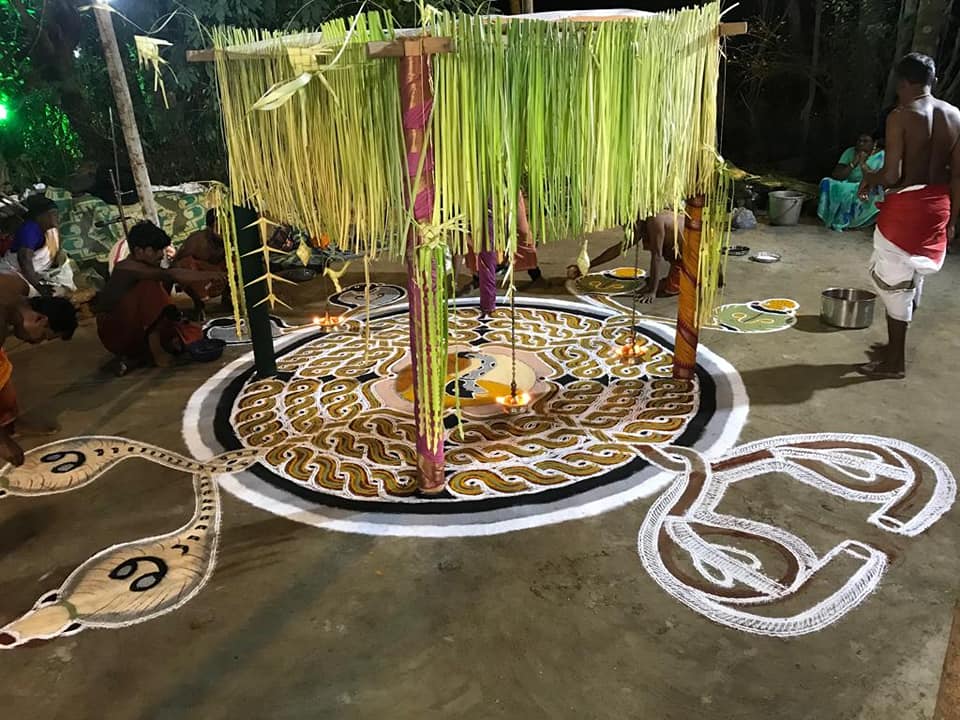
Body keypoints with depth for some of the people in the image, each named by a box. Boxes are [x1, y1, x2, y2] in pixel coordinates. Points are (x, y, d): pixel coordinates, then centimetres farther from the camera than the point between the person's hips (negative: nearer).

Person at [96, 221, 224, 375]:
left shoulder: (150, 266, 5)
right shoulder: (127, 267, -21)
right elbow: (172, 275, -38)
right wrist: (207, 275, -40)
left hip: (142, 331, 8)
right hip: (115, 332, -8)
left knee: (193, 333, -6)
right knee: (150, 288, -29)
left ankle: (136, 359, -10)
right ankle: (156, 353, -25)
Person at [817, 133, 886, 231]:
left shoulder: (881, 156, -7)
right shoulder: (850, 152, 0)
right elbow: (835, 176, -9)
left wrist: (863, 164, -22)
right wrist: (853, 163, -20)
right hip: (847, 190, 3)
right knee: (826, 182, -19)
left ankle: (843, 222, -16)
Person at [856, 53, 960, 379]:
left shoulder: (900, 117, -14)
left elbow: (892, 175, -20)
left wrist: (868, 178, 2)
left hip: (905, 206, -7)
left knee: (894, 280, 3)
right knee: (913, 277, 19)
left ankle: (895, 361, 10)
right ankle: (895, 346, 33)